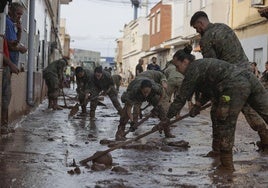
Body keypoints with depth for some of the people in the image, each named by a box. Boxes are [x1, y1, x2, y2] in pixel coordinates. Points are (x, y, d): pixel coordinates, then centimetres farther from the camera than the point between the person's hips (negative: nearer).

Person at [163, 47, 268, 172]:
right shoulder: (202, 64, 30)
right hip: (249, 77, 9)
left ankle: (227, 165, 6)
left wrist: (166, 118, 16)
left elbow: (181, 99, 7)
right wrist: (198, 105, 34)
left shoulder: (192, 70, 4)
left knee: (226, 125, 0)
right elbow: (211, 88, 41)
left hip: (235, 87, -9)